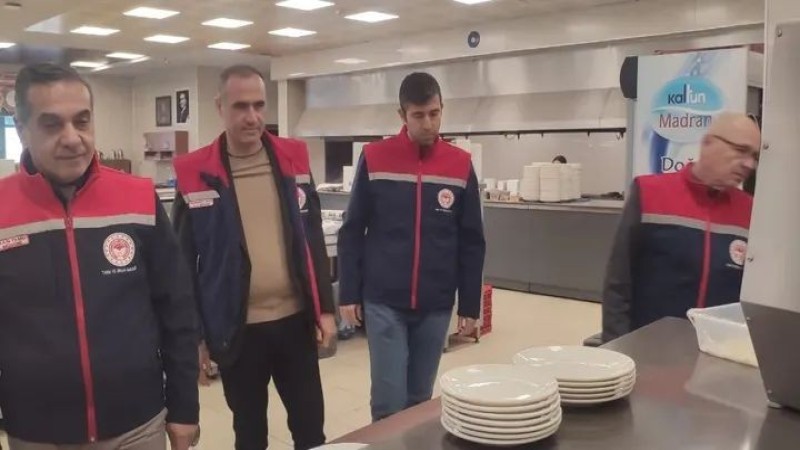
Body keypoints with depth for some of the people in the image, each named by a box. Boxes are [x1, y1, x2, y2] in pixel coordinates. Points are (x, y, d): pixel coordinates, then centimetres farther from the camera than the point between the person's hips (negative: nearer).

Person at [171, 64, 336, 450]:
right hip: (236, 329, -2)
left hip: (295, 320, 2)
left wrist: (325, 309, 4)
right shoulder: (195, 174, -7)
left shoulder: (293, 160, 2)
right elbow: (184, 262, -3)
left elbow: (313, 240, 5)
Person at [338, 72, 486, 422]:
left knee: (419, 399, 13)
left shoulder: (461, 166, 1)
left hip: (436, 306, 2)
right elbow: (352, 233, 1)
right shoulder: (375, 159, -3)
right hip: (383, 302, -1)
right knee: (389, 402, 0)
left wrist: (469, 306, 4)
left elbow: (471, 243, 5)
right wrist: (349, 294, -2)